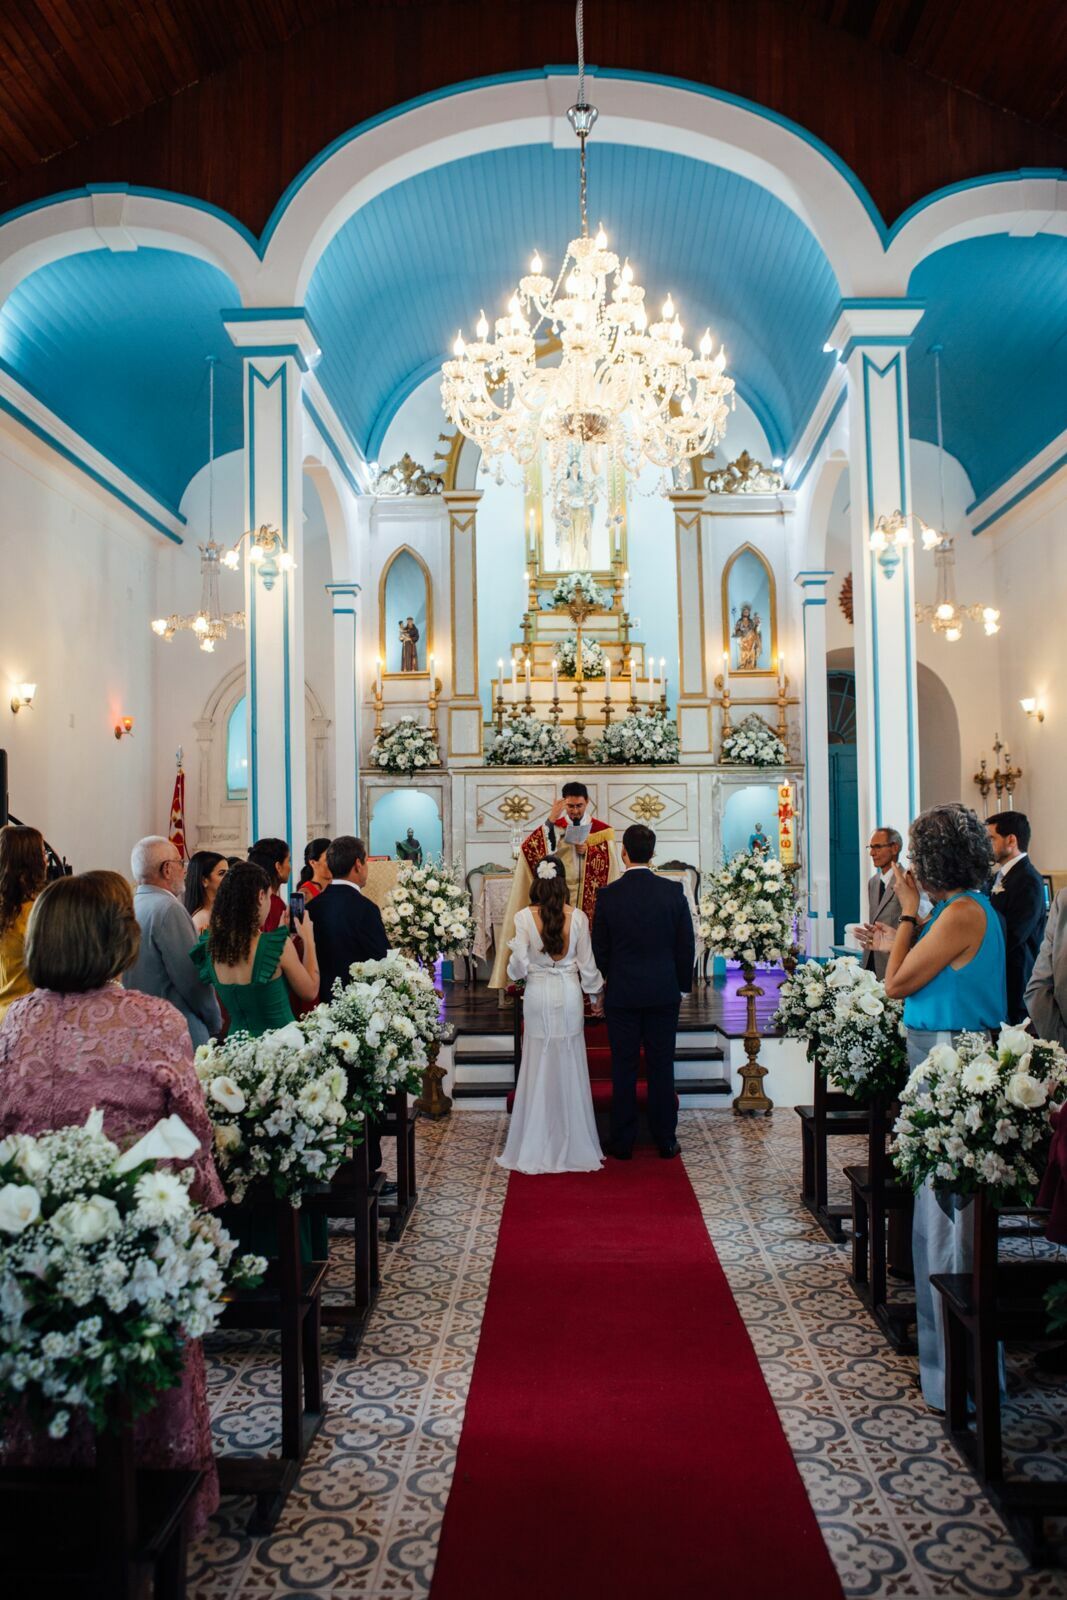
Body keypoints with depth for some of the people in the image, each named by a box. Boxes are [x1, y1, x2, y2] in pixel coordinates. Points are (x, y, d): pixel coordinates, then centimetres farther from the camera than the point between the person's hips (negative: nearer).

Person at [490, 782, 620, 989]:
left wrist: (587, 852, -15)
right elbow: (530, 848, -11)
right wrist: (551, 820, -17)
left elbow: (610, 865, -1)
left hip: (591, 900, 0)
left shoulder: (602, 830, 7)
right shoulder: (553, 827, 7)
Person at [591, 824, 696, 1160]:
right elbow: (686, 944, 0)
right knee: (661, 1068, 9)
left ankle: (623, 1142, 14)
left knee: (623, 1069, 7)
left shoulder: (608, 896, -8)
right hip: (664, 993, 1)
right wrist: (682, 985, 12)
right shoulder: (674, 891, -5)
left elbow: (600, 949, 1)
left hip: (621, 994, -1)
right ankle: (665, 1141, 16)